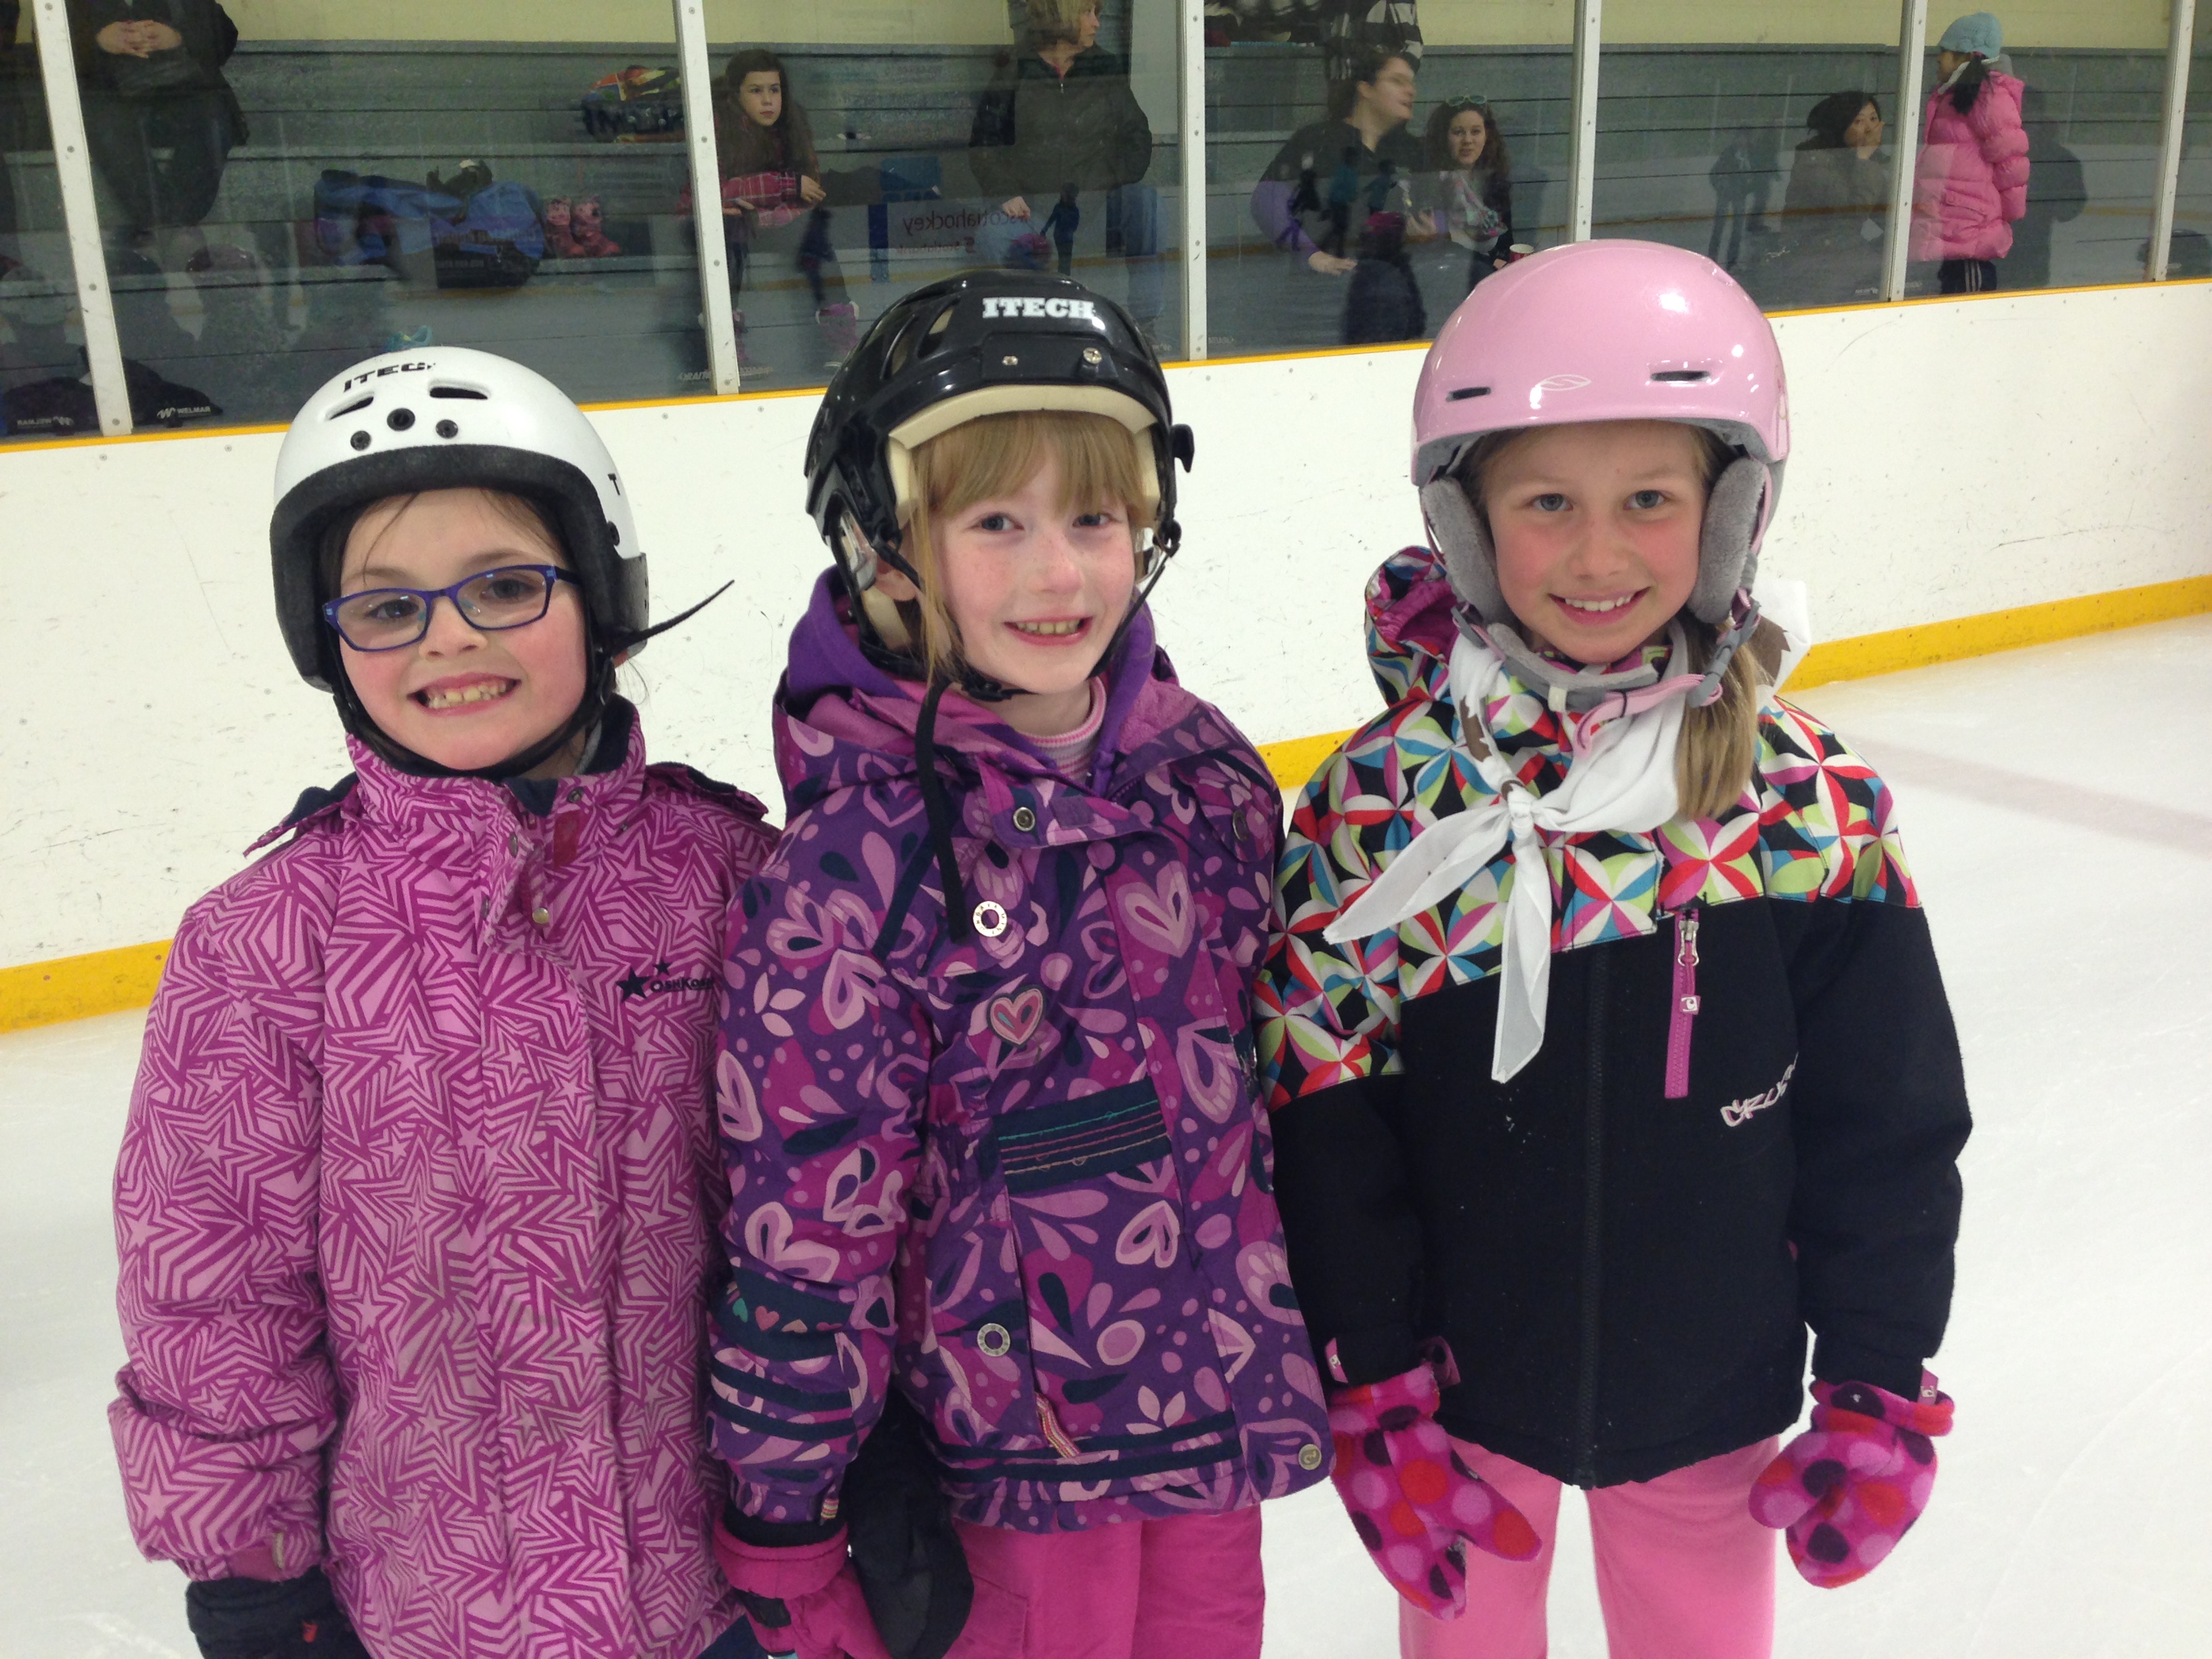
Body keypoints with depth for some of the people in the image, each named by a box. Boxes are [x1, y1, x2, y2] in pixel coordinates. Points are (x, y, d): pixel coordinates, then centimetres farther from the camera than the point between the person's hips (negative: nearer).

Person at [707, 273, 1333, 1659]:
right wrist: (783, 1540, -11)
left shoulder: (1211, 776, -5)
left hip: (1221, 1412, 5)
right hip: (1005, 1450, -4)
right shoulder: (862, 856, -21)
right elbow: (804, 1219, -16)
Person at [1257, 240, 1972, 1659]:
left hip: (1711, 1403, 1)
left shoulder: (1814, 806, -13)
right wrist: (1376, 1398, -9)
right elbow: (1326, 1127, -11)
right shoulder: (1379, 806, -16)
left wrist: (1879, 1393, -1)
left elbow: (1889, 1126, -4)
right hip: (1463, 1392, -1)